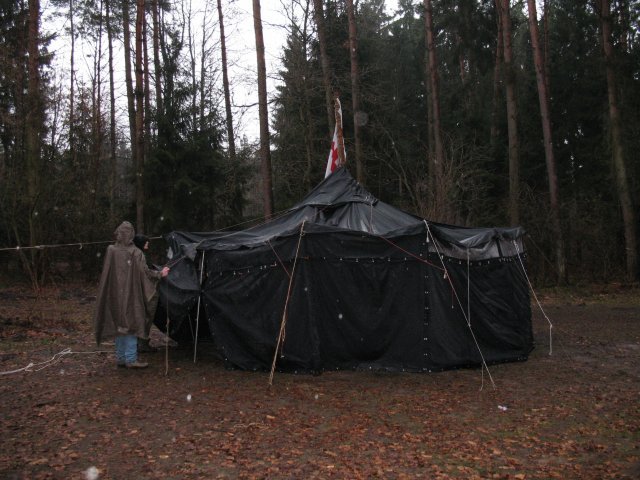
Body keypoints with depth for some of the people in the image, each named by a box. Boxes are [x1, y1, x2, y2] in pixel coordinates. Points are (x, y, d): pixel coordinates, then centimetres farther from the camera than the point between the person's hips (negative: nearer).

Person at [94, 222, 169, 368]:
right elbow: (145, 271, -12)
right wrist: (160, 274, 2)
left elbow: (106, 276, -1)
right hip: (131, 296, -4)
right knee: (132, 324, 3)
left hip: (114, 297, 4)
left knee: (119, 325, 13)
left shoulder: (111, 251, -4)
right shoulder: (136, 253, -12)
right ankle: (131, 359, 3)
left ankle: (120, 358, 20)